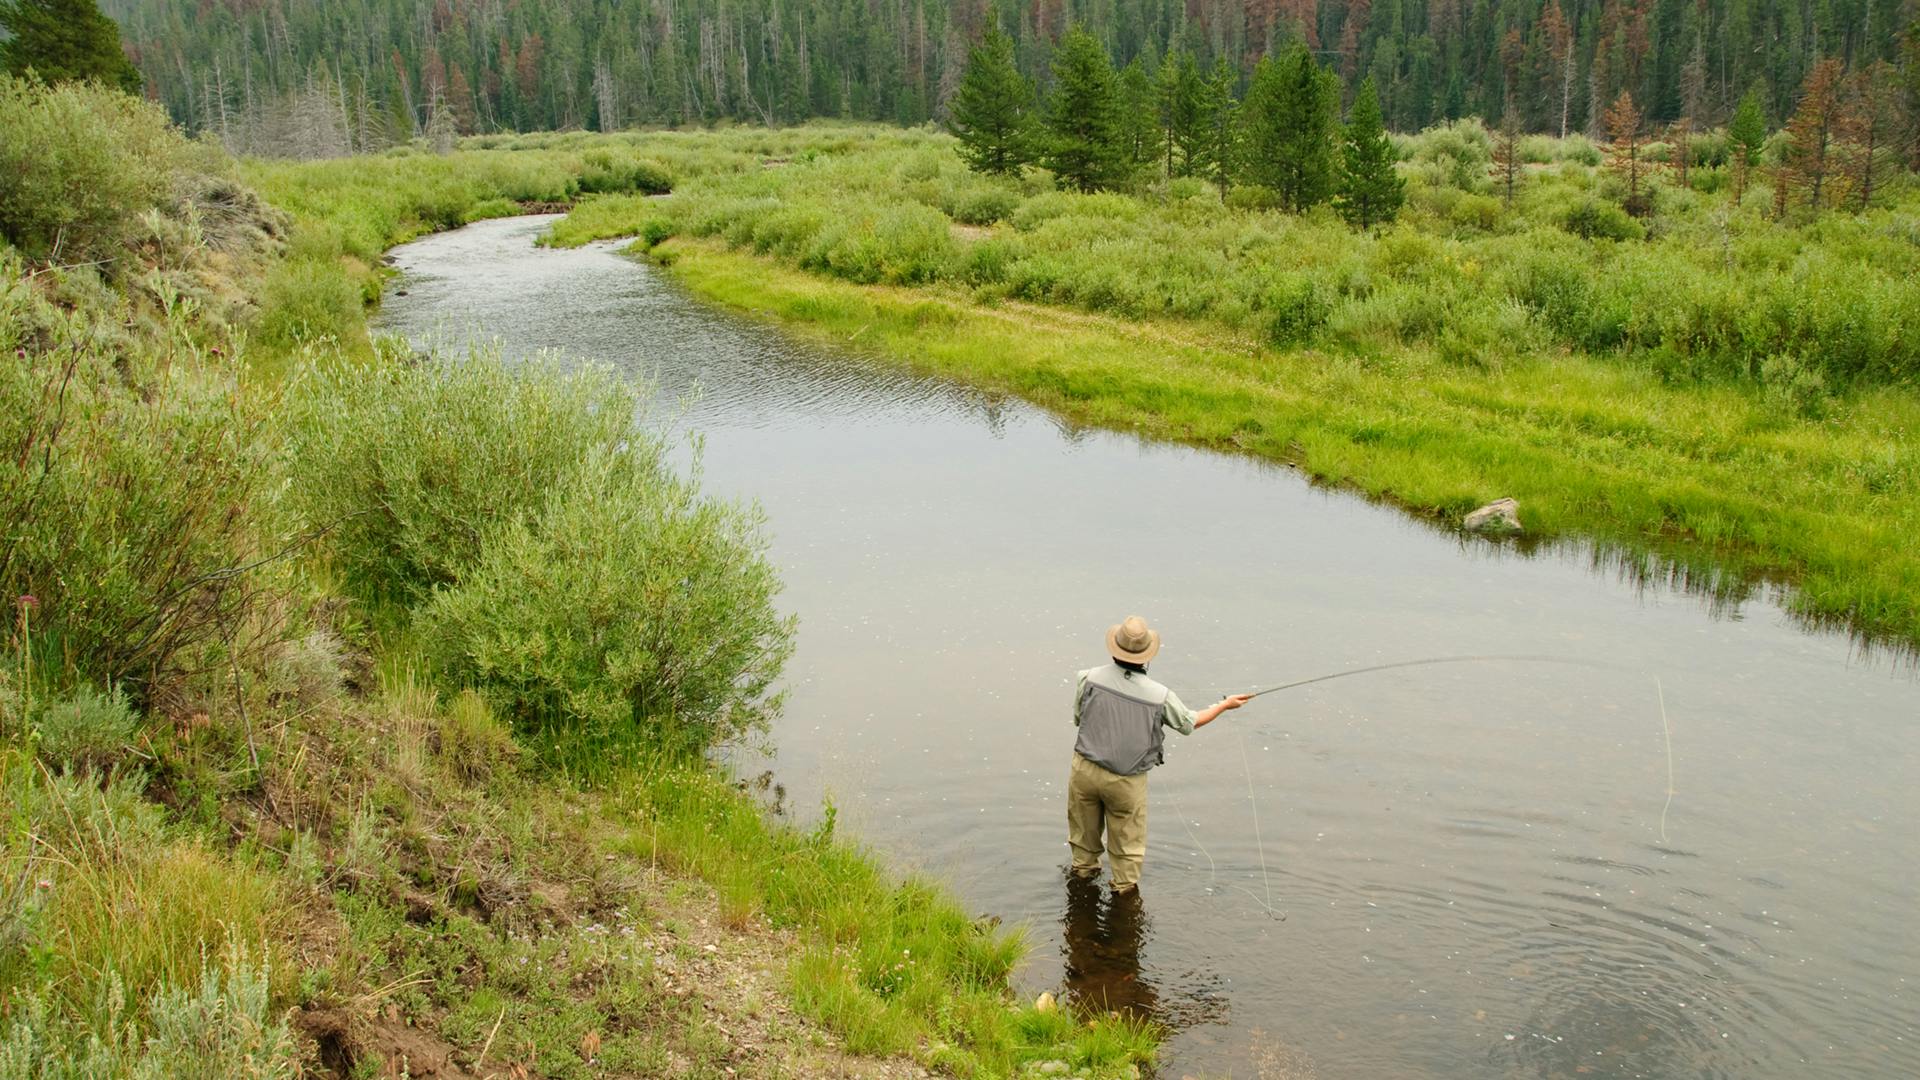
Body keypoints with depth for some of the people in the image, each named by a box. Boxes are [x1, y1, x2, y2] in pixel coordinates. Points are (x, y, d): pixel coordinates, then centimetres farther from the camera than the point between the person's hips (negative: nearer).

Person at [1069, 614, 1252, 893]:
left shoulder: (1089, 678, -16)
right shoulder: (1160, 696, -17)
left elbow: (1078, 718, 1)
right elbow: (1190, 723, 1)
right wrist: (1225, 704, 17)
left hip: (1086, 769, 2)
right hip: (1127, 781, -2)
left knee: (1084, 830, 26)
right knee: (1128, 839, 19)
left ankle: (1084, 869, 47)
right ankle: (1125, 888, 34)